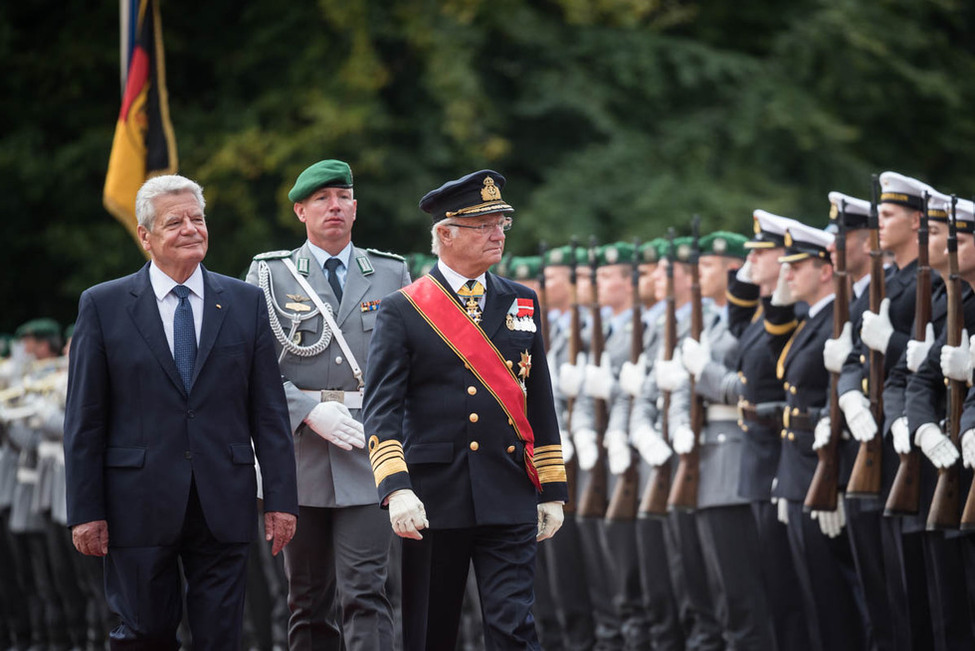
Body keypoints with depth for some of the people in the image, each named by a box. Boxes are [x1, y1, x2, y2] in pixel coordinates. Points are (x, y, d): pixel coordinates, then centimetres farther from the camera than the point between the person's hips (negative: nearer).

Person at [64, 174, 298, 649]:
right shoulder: (103, 306, 2)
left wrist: (280, 498, 1)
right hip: (140, 503, -2)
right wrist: (85, 511, -4)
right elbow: (84, 420, 1)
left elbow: (269, 411, 7)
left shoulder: (246, 302, 8)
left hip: (223, 505, 2)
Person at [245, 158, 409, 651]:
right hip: (300, 453, 0)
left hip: (369, 455, 0)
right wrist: (308, 411, -14)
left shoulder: (391, 273, 11)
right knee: (308, 600, 7)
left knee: (364, 592, -11)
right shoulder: (270, 274, 6)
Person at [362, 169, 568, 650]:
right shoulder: (401, 312, -1)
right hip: (433, 499, -2)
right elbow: (382, 409, -8)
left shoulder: (521, 304, 12)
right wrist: (396, 488, -22)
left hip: (509, 501, 2)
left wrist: (552, 491, 11)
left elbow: (540, 404, 15)